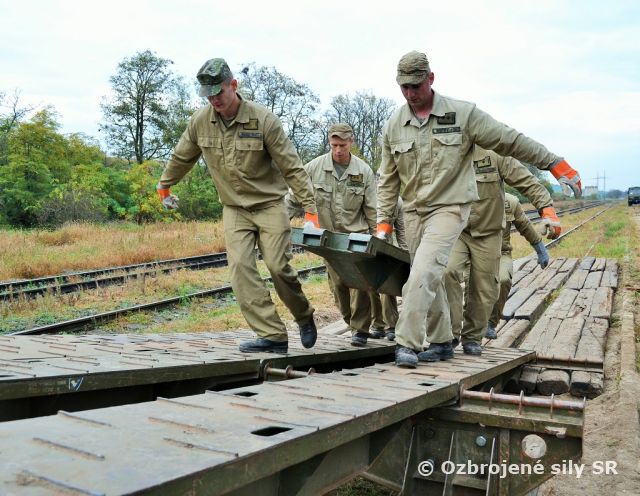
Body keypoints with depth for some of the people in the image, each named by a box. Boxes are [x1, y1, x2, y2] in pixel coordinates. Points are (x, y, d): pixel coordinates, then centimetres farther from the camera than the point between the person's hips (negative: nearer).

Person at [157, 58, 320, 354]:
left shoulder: (263, 120, -15)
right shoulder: (200, 121, -3)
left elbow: (292, 167, -12)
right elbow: (181, 158, 16)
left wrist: (310, 208, -14)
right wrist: (164, 186, 28)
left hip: (269, 204, -3)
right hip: (234, 209, 4)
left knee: (278, 266, -10)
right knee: (240, 267, -12)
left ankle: (304, 318, 19)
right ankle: (273, 336, -9)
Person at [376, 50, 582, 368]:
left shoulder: (462, 114, -6)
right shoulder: (393, 126, 4)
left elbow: (510, 141, -2)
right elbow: (388, 179, 10)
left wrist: (555, 163, 0)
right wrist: (383, 220, 5)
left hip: (449, 208, -4)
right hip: (413, 212, 5)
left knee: (423, 271, -21)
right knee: (430, 279, 11)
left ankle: (407, 343, -16)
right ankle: (443, 340, 27)